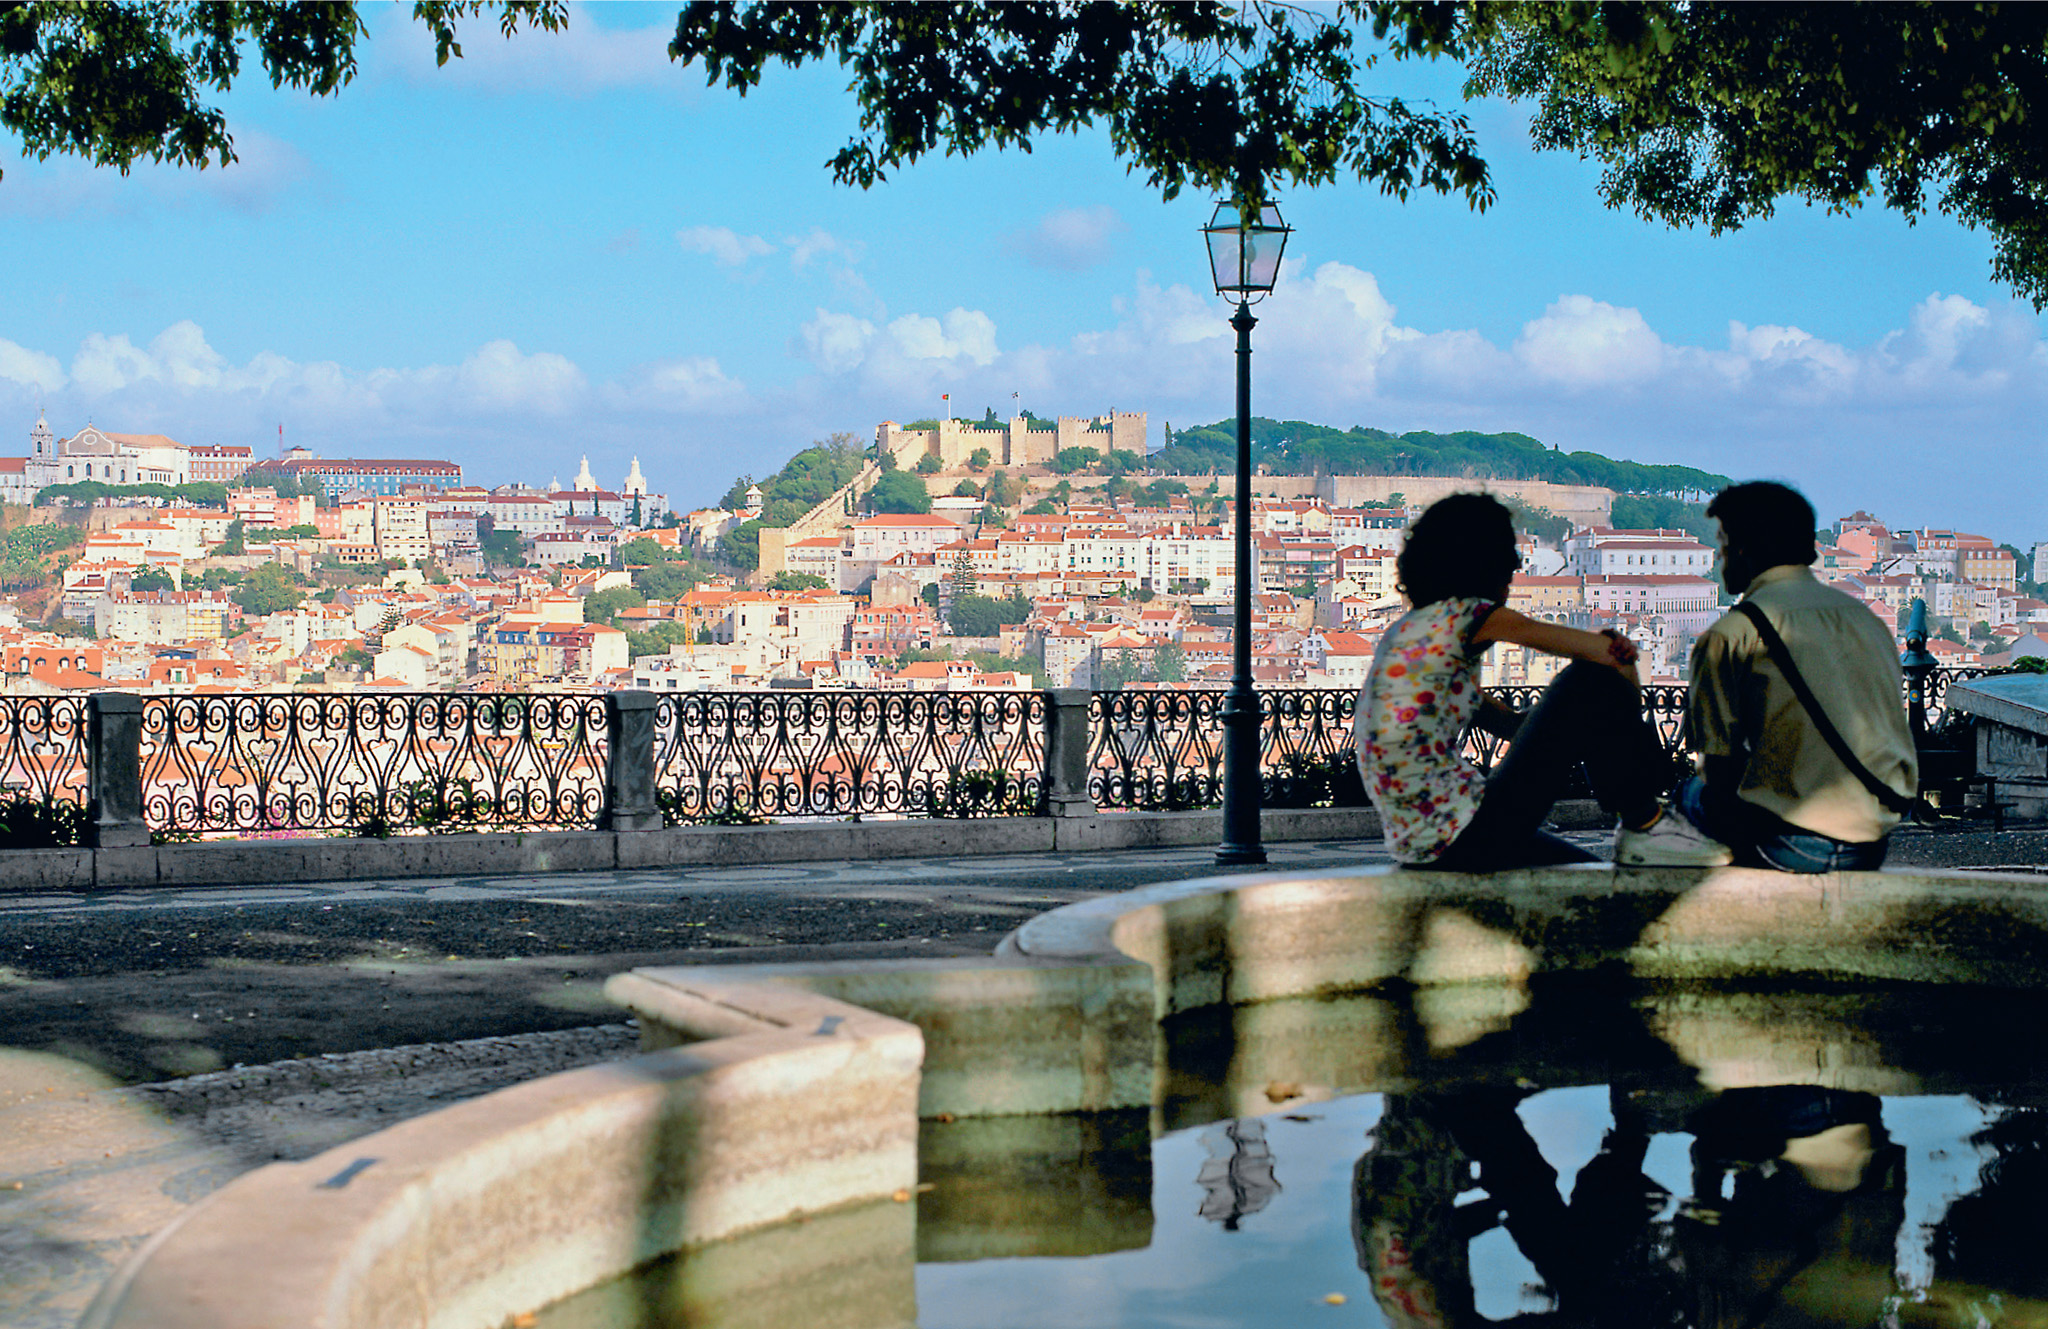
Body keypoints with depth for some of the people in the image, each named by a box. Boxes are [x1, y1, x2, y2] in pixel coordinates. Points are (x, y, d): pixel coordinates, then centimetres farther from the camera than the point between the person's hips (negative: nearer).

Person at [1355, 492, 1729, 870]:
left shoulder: (1409, 630, 17)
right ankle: (1646, 826, 5)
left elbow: (1507, 722, 20)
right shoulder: (1458, 616, -11)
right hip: (1469, 839, -10)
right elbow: (1609, 652, -6)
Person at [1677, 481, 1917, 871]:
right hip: (1873, 847, 6)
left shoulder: (1730, 635, -6)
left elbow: (1720, 771, -6)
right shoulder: (1868, 619, 14)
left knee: (1689, 793, 20)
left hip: (1792, 846, -6)